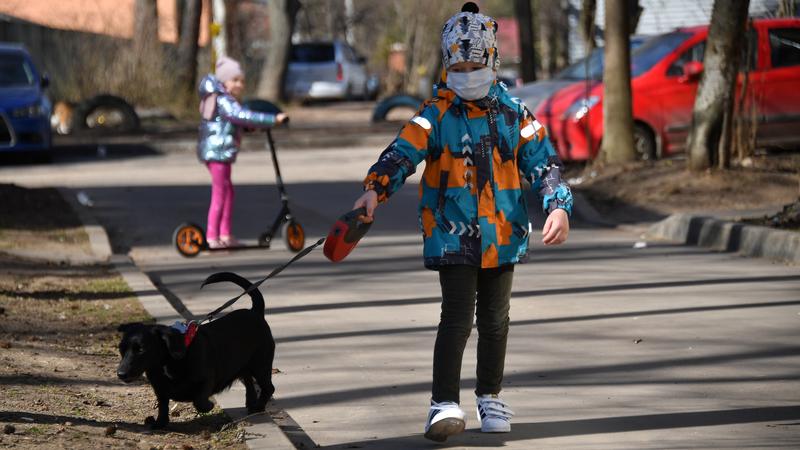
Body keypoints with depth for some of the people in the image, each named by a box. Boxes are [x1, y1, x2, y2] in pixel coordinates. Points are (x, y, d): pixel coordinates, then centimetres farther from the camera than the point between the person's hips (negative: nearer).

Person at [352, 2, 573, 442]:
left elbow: (543, 162, 2)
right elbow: (403, 151, -18)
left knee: (494, 320, 14)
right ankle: (444, 403, -13)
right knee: (457, 317, -13)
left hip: (503, 236, 3)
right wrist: (375, 187, -36)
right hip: (453, 235, -3)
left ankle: (489, 397, 29)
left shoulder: (514, 113, 3)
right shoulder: (436, 114, -5)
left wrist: (558, 206, -14)